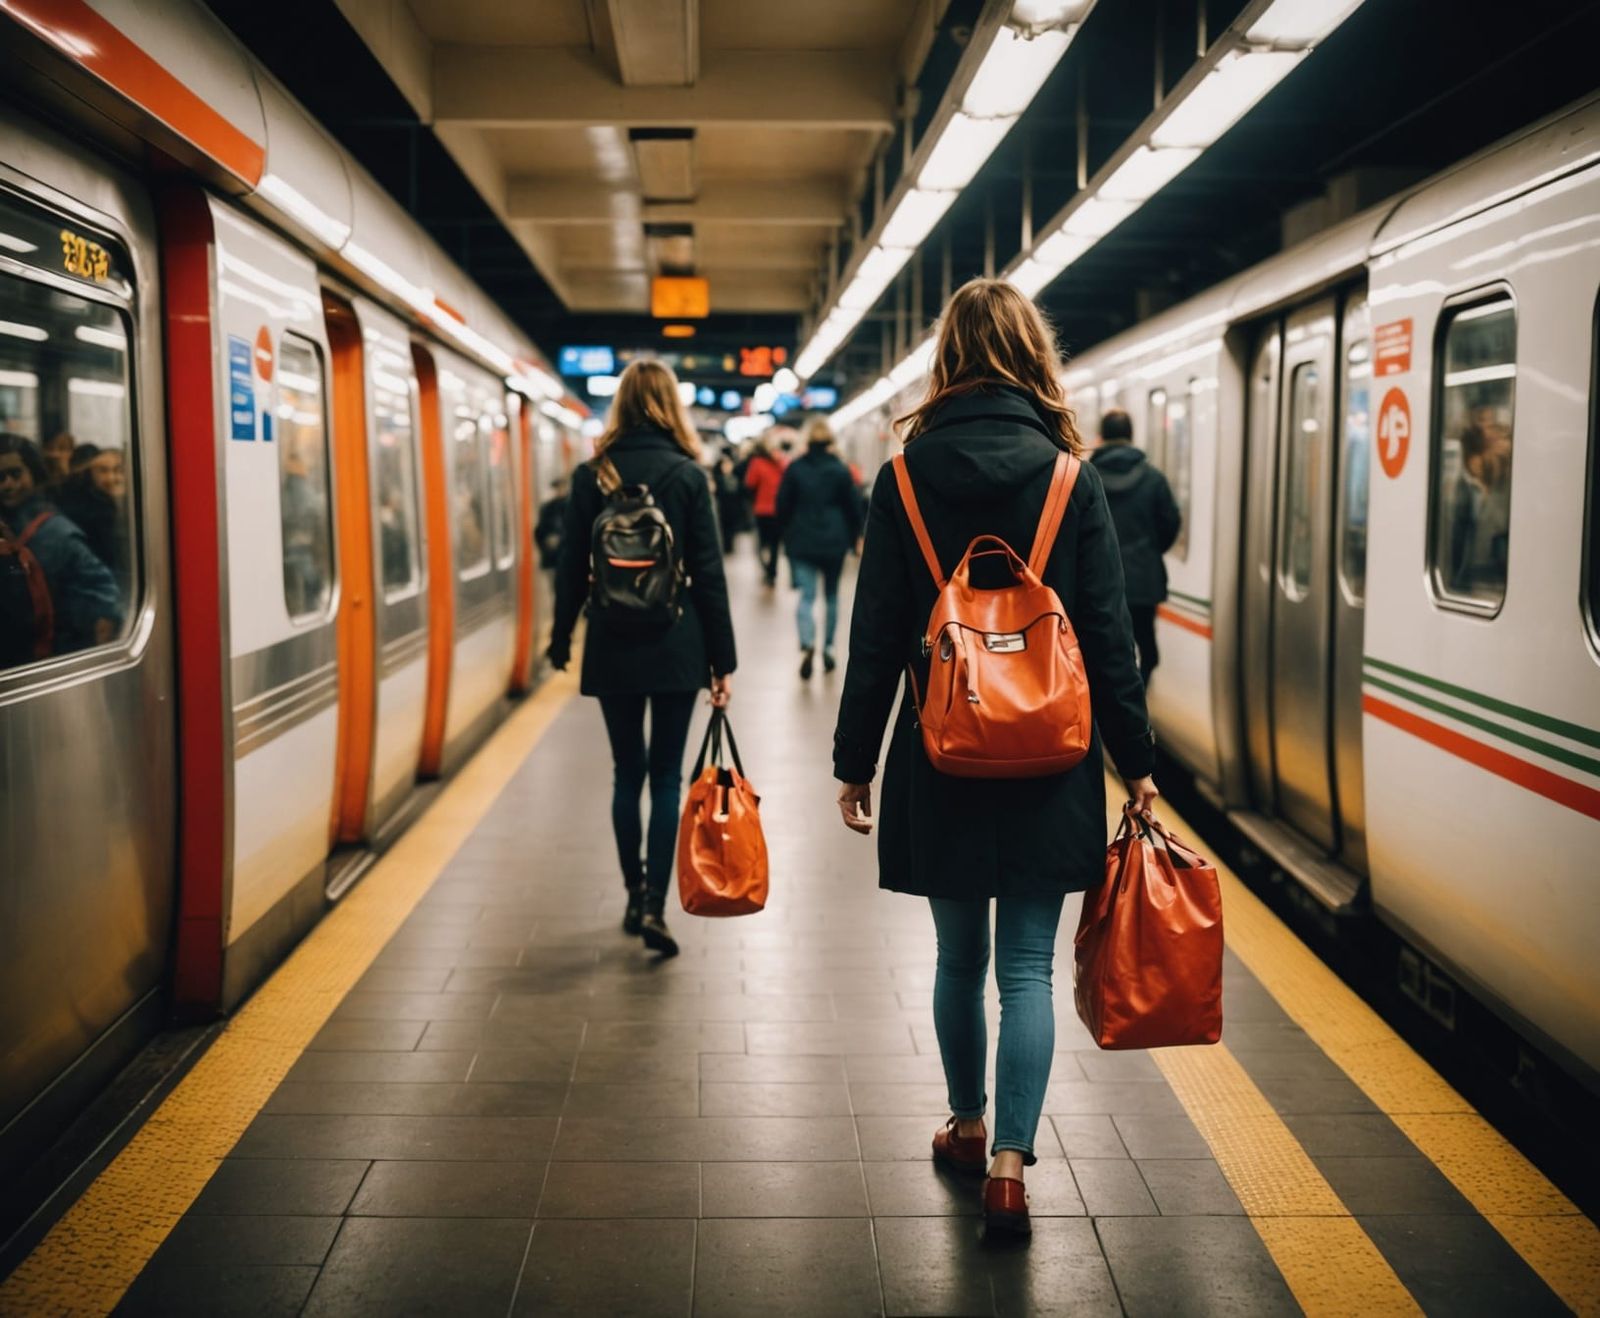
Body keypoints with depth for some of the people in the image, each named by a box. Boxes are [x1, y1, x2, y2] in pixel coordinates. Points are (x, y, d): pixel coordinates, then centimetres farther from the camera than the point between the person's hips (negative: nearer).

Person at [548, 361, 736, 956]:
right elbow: (708, 574, -4)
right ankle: (654, 905, -4)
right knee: (667, 776, 4)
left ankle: (635, 896, 20)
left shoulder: (591, 476, 0)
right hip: (676, 647, -1)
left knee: (627, 773, 13)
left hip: (613, 648, 2)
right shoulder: (687, 476, -4)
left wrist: (561, 641, 14)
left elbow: (572, 570, 3)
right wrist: (723, 660, -1)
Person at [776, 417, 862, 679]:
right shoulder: (840, 470, -3)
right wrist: (852, 536, 14)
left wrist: (785, 535, 16)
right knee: (831, 595, 15)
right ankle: (828, 648, 20)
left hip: (801, 542, 0)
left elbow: (783, 505, 3)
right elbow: (854, 507, 0)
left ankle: (807, 645, -27)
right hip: (834, 542, 0)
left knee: (807, 595, -4)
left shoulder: (794, 468, -1)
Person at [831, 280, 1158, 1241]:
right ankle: (1010, 1163, 2)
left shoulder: (904, 481, -3)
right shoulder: (1071, 480, -4)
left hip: (941, 762, 1)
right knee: (1027, 966, 5)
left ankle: (968, 1125, 33)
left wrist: (856, 762, 5)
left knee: (960, 956, 17)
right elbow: (1108, 632, -3)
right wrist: (1136, 757, 5)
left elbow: (877, 636, -2)